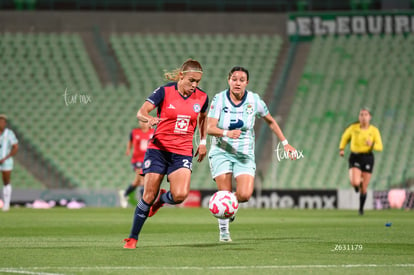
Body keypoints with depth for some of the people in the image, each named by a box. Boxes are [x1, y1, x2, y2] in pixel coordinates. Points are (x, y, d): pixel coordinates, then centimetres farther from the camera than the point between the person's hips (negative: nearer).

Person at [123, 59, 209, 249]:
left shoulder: (201, 97, 3)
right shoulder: (165, 92, -7)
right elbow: (141, 112, -13)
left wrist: (203, 142, 20)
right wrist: (149, 118, -35)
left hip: (182, 153, 2)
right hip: (158, 149, -2)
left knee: (180, 194, -20)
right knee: (149, 196, -4)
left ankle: (161, 199, 17)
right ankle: (132, 238, 12)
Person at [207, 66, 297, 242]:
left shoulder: (254, 100, -5)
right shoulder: (219, 99, -10)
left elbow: (270, 121, 12)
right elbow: (210, 128, -17)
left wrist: (285, 143, 11)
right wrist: (227, 133, -35)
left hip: (245, 154, 1)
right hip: (221, 152, -1)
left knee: (244, 195, -17)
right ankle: (223, 230, 15)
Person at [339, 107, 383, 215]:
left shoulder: (374, 130, -5)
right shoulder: (353, 127, -5)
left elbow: (380, 147, -10)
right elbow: (345, 137, 14)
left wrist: (372, 145, -30)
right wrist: (342, 149, 3)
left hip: (368, 158, 1)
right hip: (355, 158, -1)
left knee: (363, 189, 4)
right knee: (355, 183, -24)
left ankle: (361, 208, 30)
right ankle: (359, 181, 16)